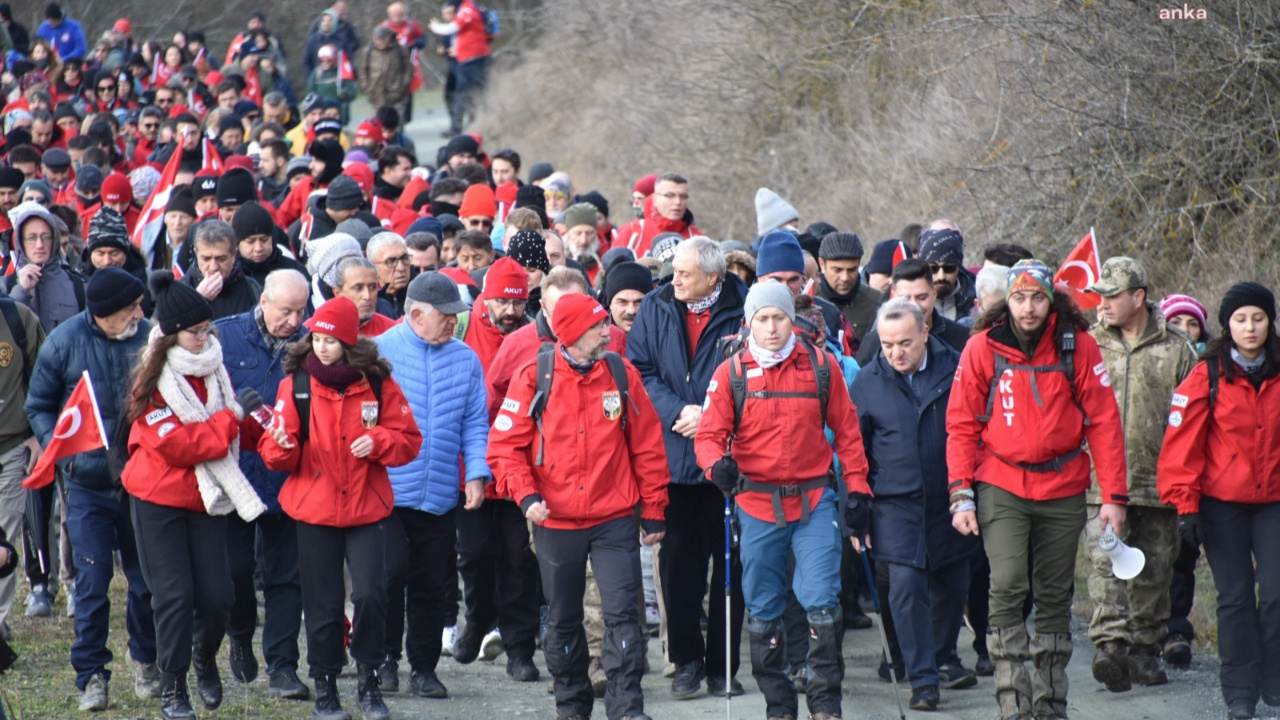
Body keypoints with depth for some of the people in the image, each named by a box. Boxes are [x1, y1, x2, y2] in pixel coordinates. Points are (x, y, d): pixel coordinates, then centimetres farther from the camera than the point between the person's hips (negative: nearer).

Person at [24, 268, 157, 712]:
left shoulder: (151, 337, -5)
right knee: (92, 582, -3)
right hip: (88, 485, -1)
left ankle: (146, 662, 29)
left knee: (147, 580, 9)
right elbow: (38, 406, 5)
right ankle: (91, 675, 8)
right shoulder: (65, 342, -5)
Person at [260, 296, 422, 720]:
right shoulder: (296, 383, -2)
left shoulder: (377, 383, -1)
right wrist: (280, 445, -24)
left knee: (370, 594, -11)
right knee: (323, 604, 5)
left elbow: (409, 441, 3)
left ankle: (368, 681, 8)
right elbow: (280, 457, -1)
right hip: (314, 509, 0)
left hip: (367, 509, 0)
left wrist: (378, 442, -16)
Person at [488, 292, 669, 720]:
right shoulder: (534, 378, -5)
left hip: (614, 520, 0)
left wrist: (654, 511, 5)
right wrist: (526, 495, -15)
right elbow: (505, 444, -3)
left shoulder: (623, 375, -1)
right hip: (555, 521, 0)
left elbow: (647, 447, 4)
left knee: (622, 612, -9)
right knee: (562, 620, 12)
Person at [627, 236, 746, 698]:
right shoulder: (657, 310, 5)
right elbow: (641, 371, 3)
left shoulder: (742, 312, -5)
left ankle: (722, 664, 14)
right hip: (674, 458, 2)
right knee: (678, 560, 3)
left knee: (730, 563, 5)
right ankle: (686, 660, 12)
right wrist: (678, 411, -11)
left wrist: (711, 416, -15)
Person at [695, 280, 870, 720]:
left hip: (814, 502, -1)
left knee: (821, 601, -9)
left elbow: (846, 431, 9)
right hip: (756, 505, 1)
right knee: (763, 611, 8)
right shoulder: (731, 373, 0)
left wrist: (857, 489, 6)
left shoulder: (821, 366, 2)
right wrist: (717, 464, -24)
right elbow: (710, 434, -3)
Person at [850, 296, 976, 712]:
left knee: (952, 585, 12)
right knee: (907, 586, -11)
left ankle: (942, 659, 35)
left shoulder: (956, 370, -3)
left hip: (950, 501, 1)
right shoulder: (868, 383, 0)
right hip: (896, 503, -1)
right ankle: (923, 680, -8)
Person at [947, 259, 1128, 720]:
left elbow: (1104, 422, 0)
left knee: (1055, 596, 9)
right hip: (1002, 486, -1)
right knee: (1007, 586, -16)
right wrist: (961, 495, -6)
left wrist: (1113, 496, -4)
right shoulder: (983, 348, -5)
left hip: (1063, 488, 1)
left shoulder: (1078, 345, -4)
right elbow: (962, 426, 1)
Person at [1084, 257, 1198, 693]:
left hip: (1157, 483, 1)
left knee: (1154, 570, 8)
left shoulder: (1176, 349, 6)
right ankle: (1110, 645, -24)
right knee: (1105, 562, -15)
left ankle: (1145, 649, 19)